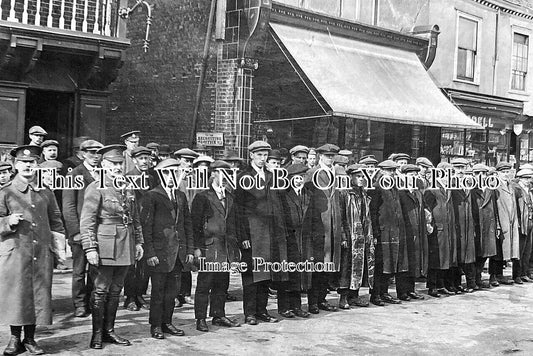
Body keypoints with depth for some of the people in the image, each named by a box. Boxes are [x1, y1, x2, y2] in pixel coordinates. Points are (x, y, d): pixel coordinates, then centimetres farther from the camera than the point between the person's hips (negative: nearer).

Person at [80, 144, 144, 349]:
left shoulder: (128, 189, 13)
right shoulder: (96, 189, -7)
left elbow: (135, 218, 19)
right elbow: (86, 222, -11)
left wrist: (138, 242, 13)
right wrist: (90, 248, -16)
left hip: (125, 248, 6)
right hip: (105, 248, -6)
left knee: (115, 290, 11)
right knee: (100, 290, 0)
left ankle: (109, 331, 20)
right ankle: (97, 334, 10)